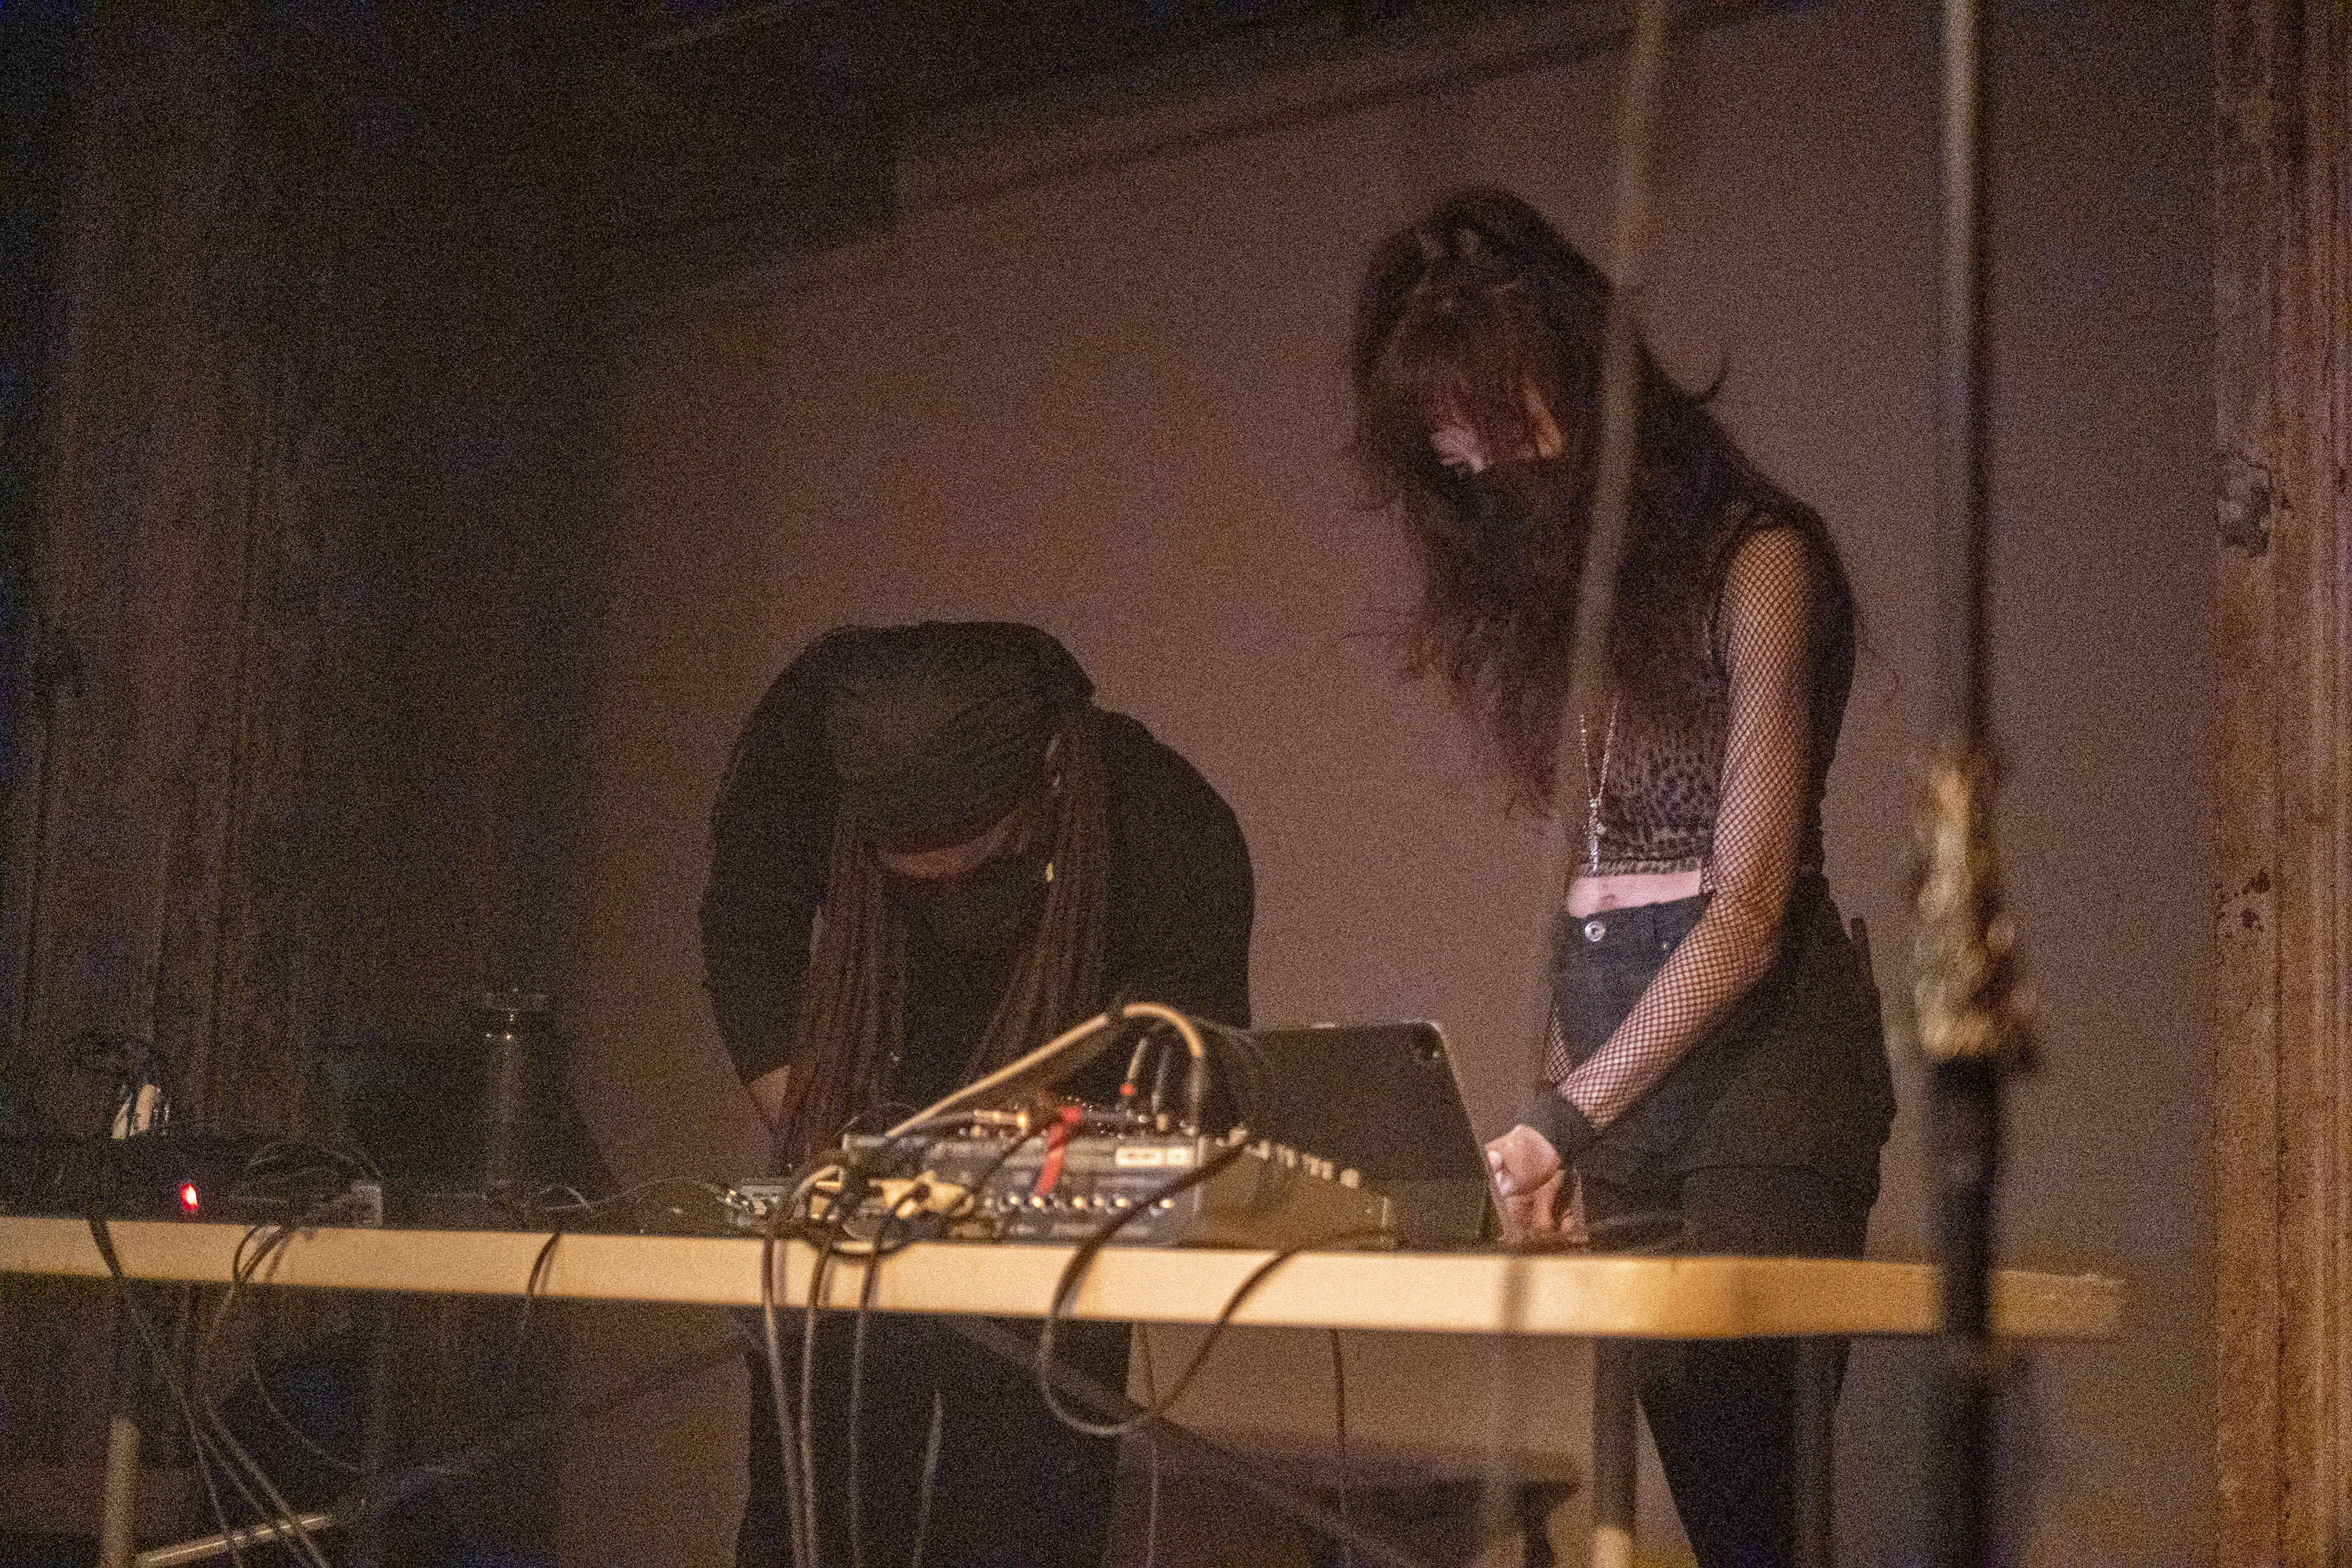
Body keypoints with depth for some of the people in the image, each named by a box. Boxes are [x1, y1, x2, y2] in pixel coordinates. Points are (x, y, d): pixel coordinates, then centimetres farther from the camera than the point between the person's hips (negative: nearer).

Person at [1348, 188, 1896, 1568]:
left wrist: (1569, 1115, -17)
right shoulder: (1534, 580, 16)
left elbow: (1748, 904, -12)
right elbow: (1589, 876, 11)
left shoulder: (1756, 560, -6)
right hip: (1610, 1067, 6)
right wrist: (1557, 1118, 2)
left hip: (1760, 1056, -6)